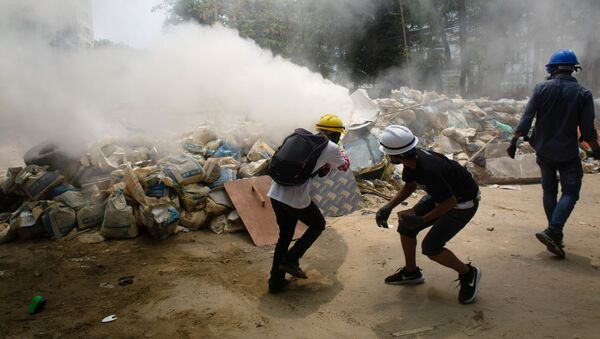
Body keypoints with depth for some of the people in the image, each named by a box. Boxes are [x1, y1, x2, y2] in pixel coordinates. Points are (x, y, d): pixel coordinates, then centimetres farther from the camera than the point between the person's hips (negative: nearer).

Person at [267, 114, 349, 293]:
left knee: (284, 235, 22)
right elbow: (345, 166, 21)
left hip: (275, 194, 6)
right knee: (318, 225, 21)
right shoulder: (330, 147, 2)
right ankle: (290, 261, 14)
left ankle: (276, 280, 25)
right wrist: (339, 150, 37)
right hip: (296, 198, -6)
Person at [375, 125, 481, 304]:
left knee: (431, 247, -12)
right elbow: (410, 185, 7)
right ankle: (411, 272, 25)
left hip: (462, 203, -9)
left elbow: (450, 202, -27)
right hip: (441, 194, 9)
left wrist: (421, 220, -26)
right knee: (406, 226, 5)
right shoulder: (412, 158, -11)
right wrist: (388, 207, -2)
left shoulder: (429, 170, -38)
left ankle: (468, 274, 12)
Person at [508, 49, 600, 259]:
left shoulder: (541, 88, -6)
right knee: (570, 192, 5)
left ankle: (555, 233, 23)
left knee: (549, 190, 15)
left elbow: (526, 119, -10)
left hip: (543, 151, 3)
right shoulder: (583, 94, -8)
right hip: (567, 153, -2)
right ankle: (553, 231, -12)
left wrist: (514, 141, -3)